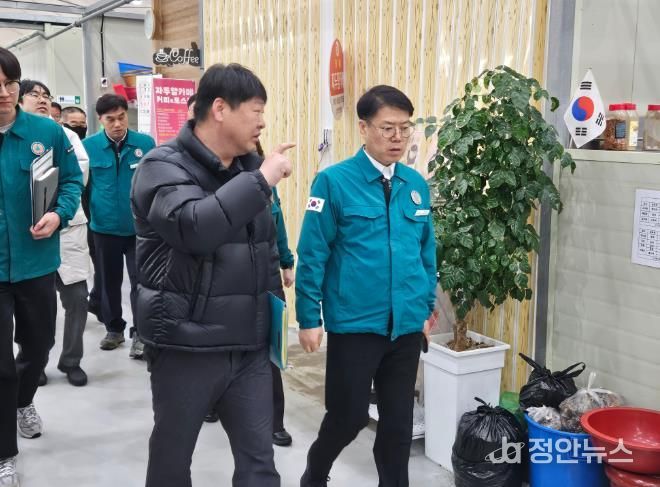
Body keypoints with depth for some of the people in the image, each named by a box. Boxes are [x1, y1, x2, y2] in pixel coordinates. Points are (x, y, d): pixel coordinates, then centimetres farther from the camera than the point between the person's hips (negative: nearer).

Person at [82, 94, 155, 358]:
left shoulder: (146, 143, -7)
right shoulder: (87, 146, -6)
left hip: (139, 227, -1)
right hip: (104, 227, 2)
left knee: (141, 281, 3)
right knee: (109, 281, 15)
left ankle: (140, 333, 14)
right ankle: (114, 329, 32)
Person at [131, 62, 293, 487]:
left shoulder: (249, 166, 9)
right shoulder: (164, 166, -11)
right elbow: (194, 226, -33)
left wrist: (273, 310, 17)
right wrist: (262, 179, -27)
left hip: (249, 346, 5)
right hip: (185, 347, -5)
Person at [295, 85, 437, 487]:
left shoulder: (416, 184, 4)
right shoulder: (334, 181, -11)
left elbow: (427, 251, 13)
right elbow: (313, 255, -9)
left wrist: (428, 306, 13)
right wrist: (310, 318, -9)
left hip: (407, 324, 4)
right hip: (354, 323, -4)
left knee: (399, 419, 14)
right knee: (349, 415, 9)